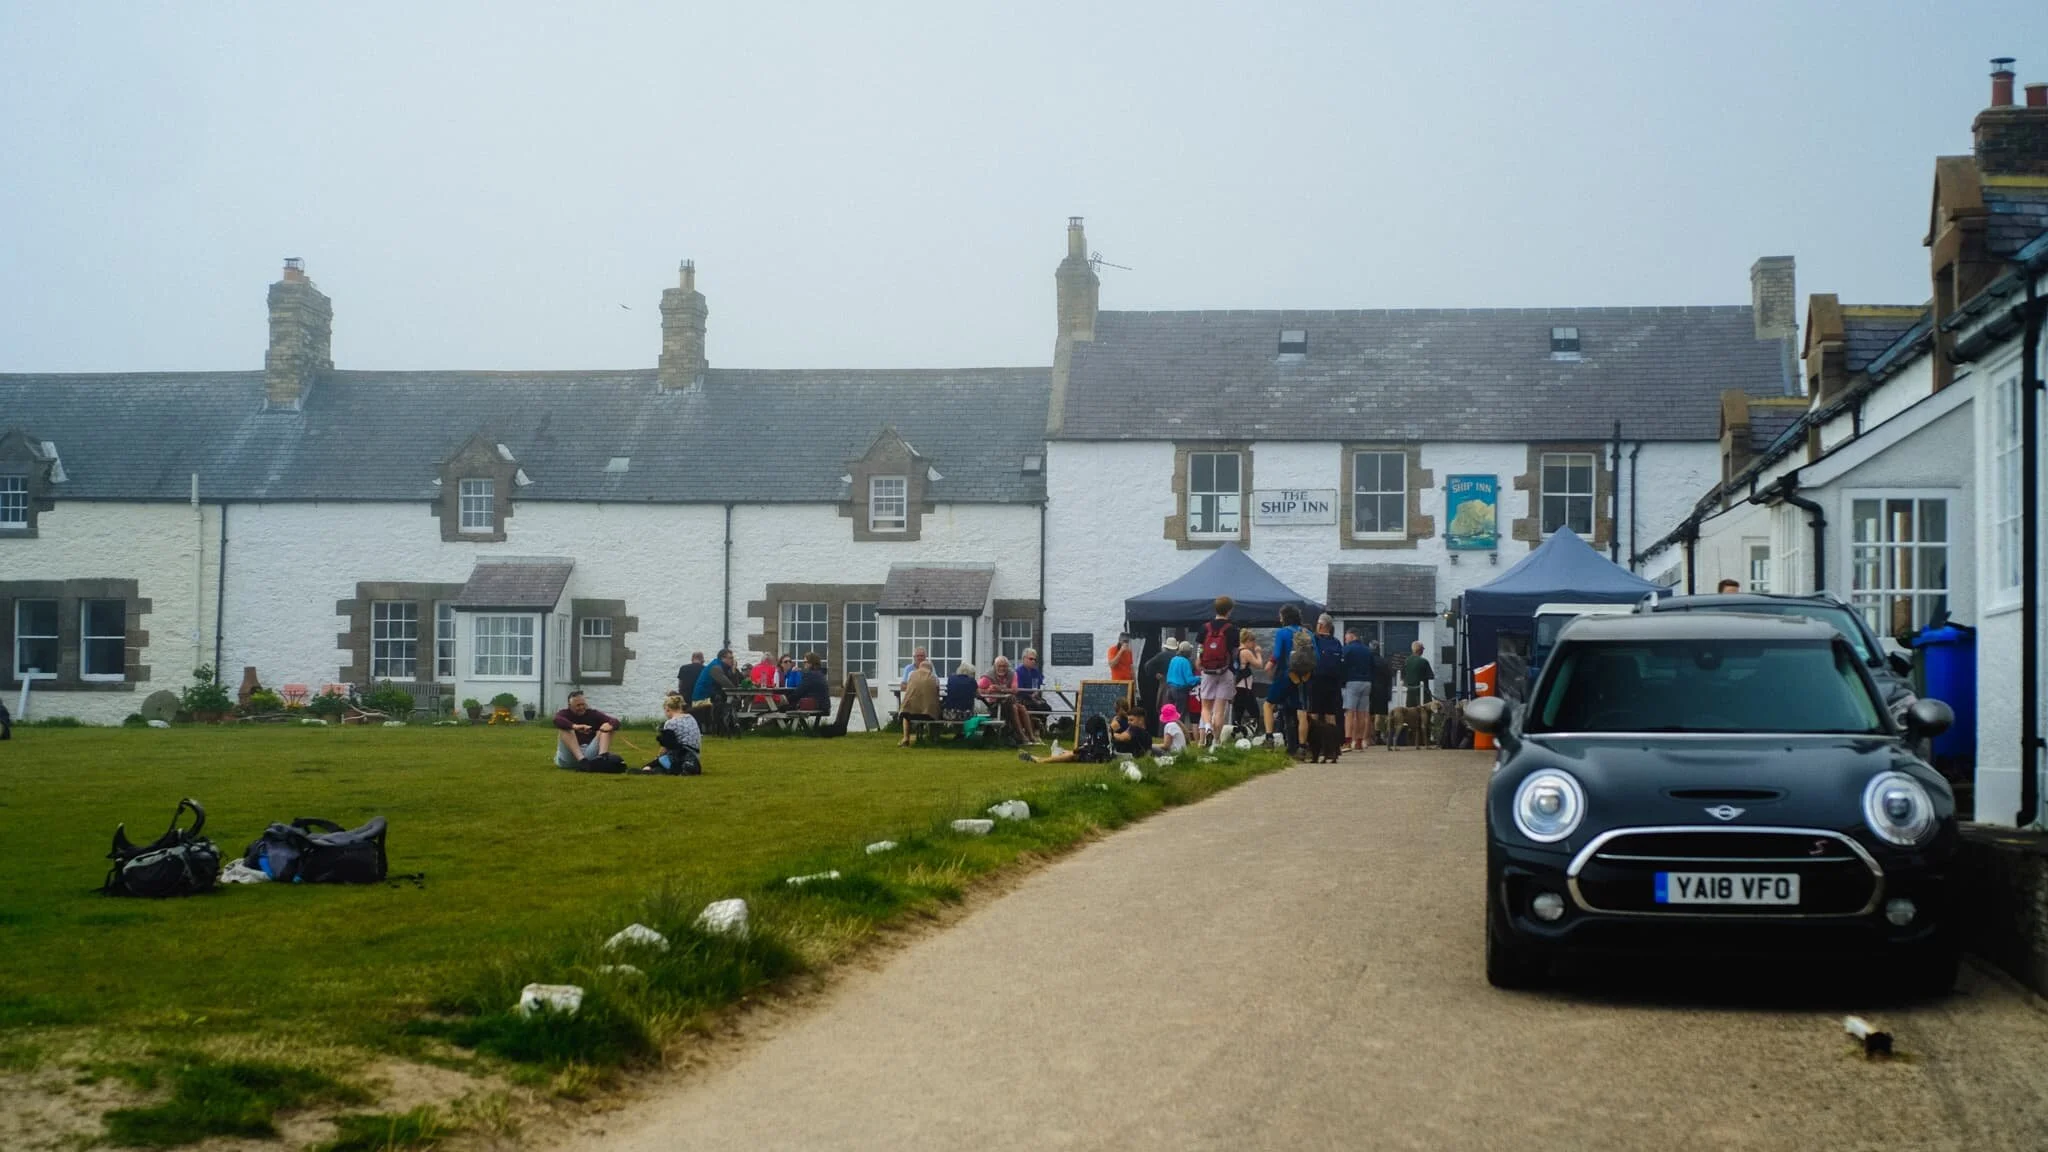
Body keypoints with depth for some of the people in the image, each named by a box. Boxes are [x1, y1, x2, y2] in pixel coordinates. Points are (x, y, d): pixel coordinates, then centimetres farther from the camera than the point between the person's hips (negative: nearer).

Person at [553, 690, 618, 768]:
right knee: (565, 729, -23)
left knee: (606, 728, -9)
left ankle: (602, 756, -39)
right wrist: (575, 726, -40)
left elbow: (615, 722, -2)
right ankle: (581, 759, -44)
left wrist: (609, 725, -28)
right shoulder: (565, 714, 4)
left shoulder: (593, 714, 11)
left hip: (590, 753, 2)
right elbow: (557, 720, -21)